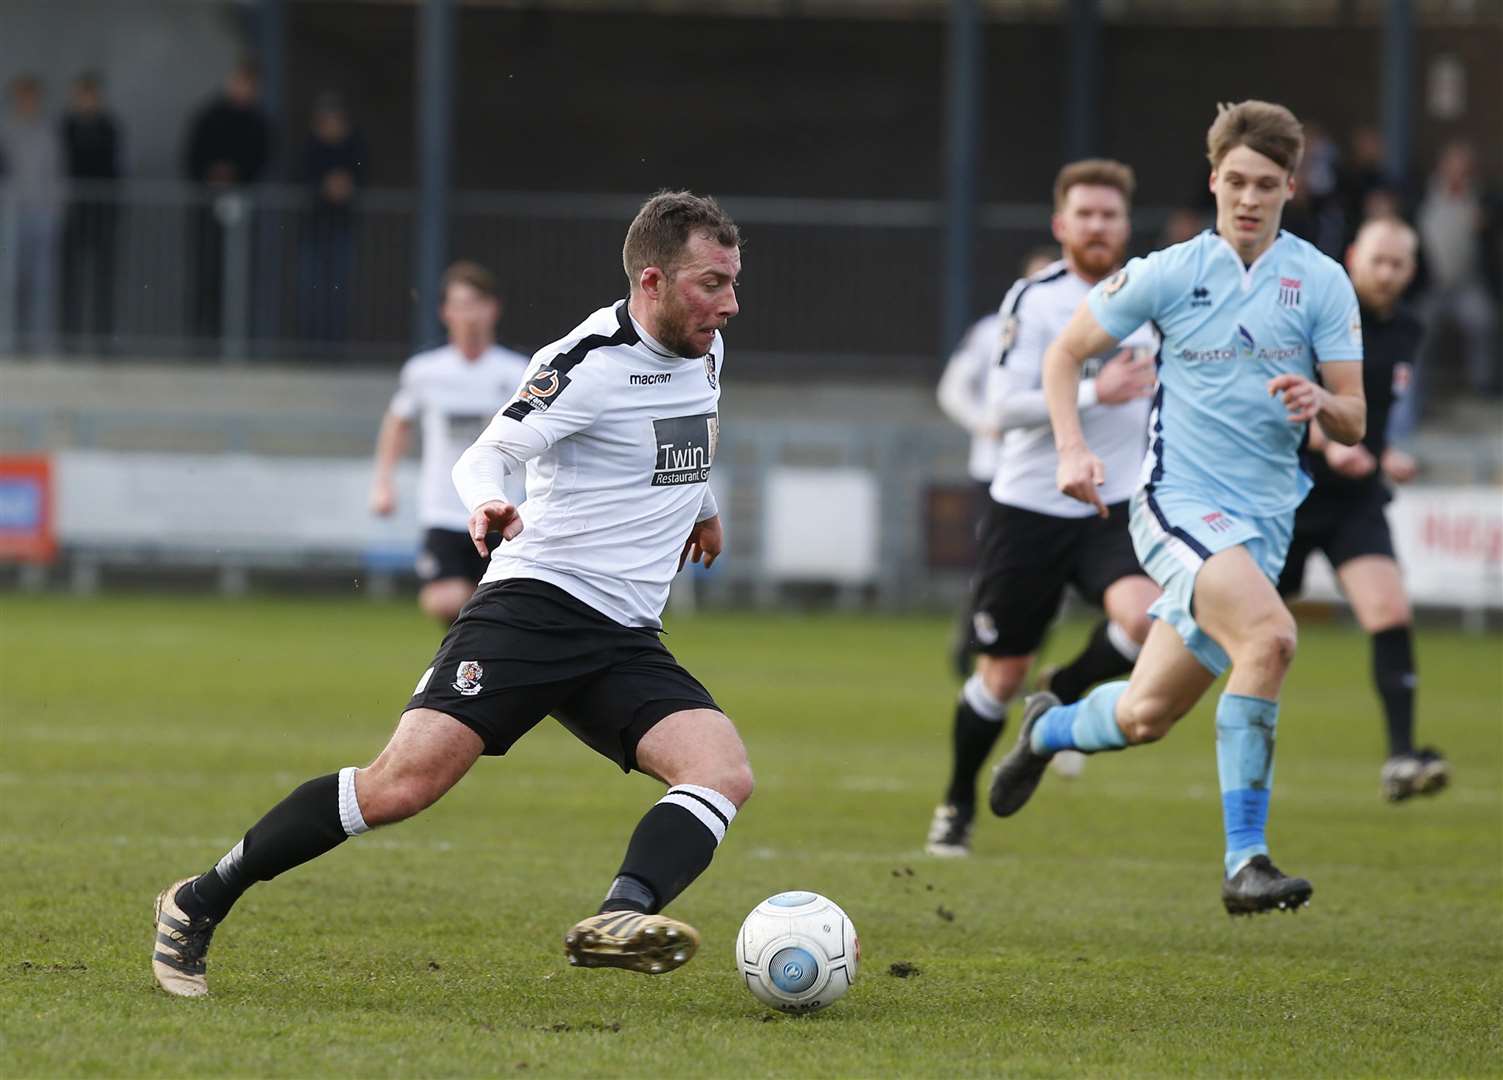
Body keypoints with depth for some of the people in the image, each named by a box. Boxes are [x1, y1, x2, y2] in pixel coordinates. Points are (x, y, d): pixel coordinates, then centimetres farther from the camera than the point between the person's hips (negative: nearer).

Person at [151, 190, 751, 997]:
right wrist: (487, 503, -35)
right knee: (403, 784, -19)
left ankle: (620, 920, -41)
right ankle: (199, 905, -4)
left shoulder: (704, 349, 12)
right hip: (533, 601, -7)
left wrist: (699, 504, 45)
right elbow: (487, 454, -14)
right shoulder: (591, 361, -10)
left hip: (625, 642, 7)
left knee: (725, 772, -20)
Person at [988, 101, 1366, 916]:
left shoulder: (1321, 283, 2)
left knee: (1145, 716, 7)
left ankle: (1049, 728, 44)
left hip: (1265, 519, 4)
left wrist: (1321, 404, -21)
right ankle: (1244, 862, -27)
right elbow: (1065, 353, 9)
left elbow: (1353, 424, 2)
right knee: (1269, 635, -31)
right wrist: (1072, 449, -6)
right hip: (1179, 503, -4)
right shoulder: (1169, 273, -2)